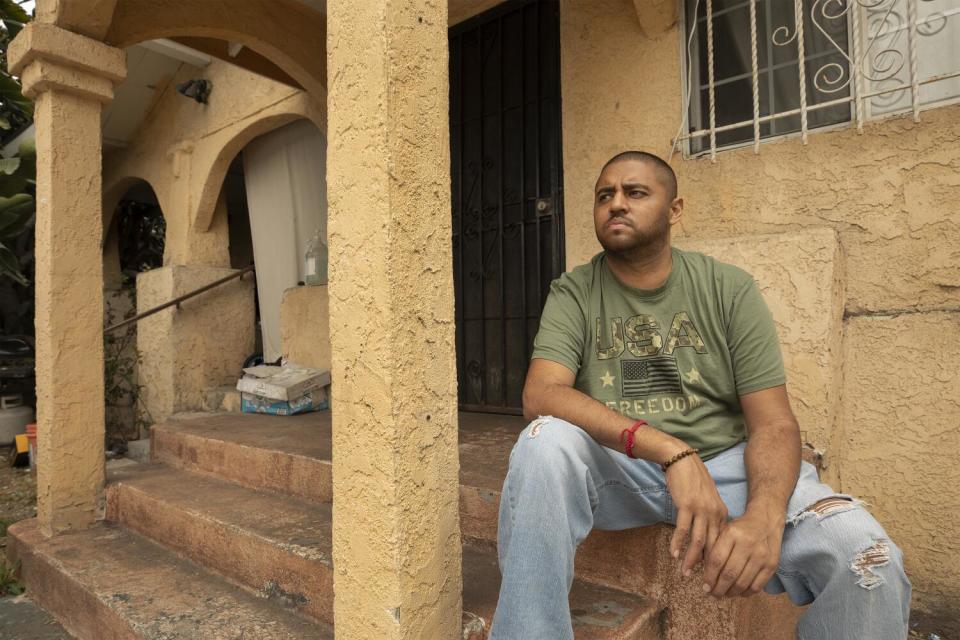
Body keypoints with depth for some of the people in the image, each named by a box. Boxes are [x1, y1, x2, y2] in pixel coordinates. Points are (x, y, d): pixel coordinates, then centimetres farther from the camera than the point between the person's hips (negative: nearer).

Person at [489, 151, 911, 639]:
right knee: (546, 440, -32)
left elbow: (773, 423, -5)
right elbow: (540, 395, -18)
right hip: (615, 470, 0)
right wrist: (670, 450, -30)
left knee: (865, 555, -24)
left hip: (724, 462, 1)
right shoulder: (572, 293, -1)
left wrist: (764, 515, -27)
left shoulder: (730, 289, 0)